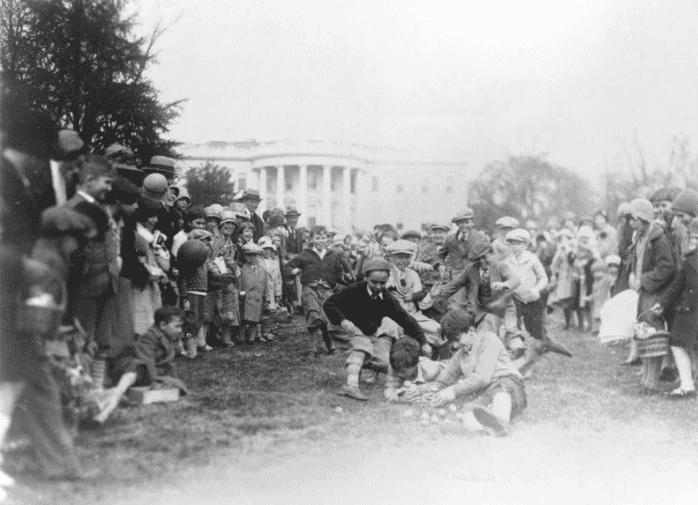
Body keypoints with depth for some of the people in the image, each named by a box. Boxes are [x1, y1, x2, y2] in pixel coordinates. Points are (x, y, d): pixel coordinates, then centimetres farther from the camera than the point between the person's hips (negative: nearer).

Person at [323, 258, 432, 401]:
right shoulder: (355, 291, -20)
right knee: (362, 342, -38)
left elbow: (406, 320, -7)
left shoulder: (387, 299, -9)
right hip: (348, 331, -4)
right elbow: (329, 304, -21)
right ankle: (351, 385, -48)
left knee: (384, 364, -18)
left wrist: (423, 343, -15)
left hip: (371, 334, 5)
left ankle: (365, 365, 19)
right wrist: (342, 321, -39)